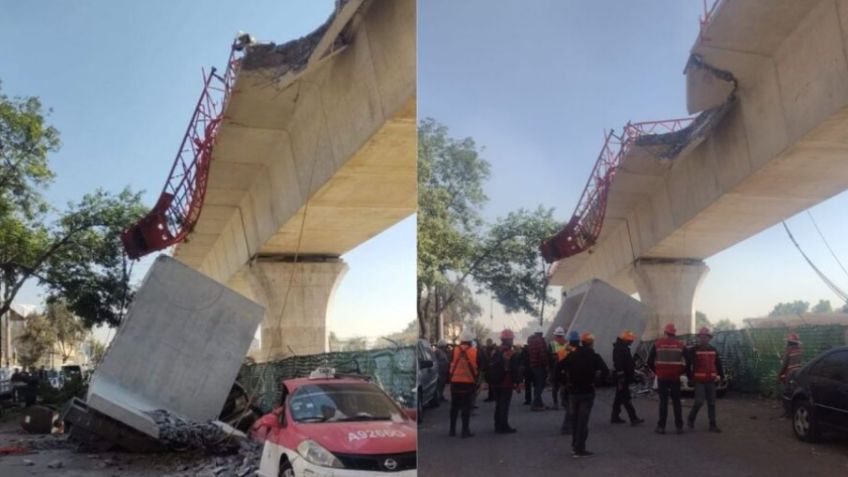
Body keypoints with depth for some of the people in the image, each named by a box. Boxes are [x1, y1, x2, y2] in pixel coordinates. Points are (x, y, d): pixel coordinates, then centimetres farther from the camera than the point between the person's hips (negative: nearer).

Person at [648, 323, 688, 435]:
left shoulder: (657, 344, -2)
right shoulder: (680, 345, 1)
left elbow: (650, 361, -1)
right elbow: (686, 362, -2)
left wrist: (656, 371, 13)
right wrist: (679, 372, 12)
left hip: (662, 377, -1)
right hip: (675, 378, 1)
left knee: (663, 401, 3)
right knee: (676, 402, 8)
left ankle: (661, 426, 0)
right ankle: (679, 427, 8)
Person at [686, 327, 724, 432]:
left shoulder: (713, 350, 9)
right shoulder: (694, 350, -4)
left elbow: (718, 364, 15)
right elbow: (688, 365, -4)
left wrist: (722, 376, 9)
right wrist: (690, 377, -8)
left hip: (711, 381, 4)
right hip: (699, 381, -4)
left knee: (711, 403, 6)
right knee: (699, 402, -11)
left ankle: (713, 425, 11)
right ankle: (691, 419, 12)